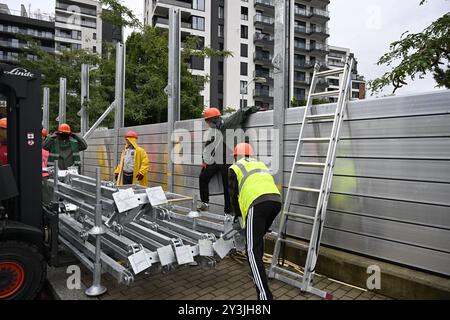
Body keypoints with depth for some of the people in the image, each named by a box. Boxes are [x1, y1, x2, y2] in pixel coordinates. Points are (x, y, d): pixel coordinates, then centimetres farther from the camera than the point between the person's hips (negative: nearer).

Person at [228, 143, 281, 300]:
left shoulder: (234, 168, 16)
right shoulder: (260, 164, 33)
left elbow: (234, 196, 15)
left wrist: (238, 217, 28)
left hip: (258, 203, -7)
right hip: (276, 200, 7)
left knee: (253, 250, -4)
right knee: (258, 238, 29)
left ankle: (265, 295, -10)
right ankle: (257, 272, 44)